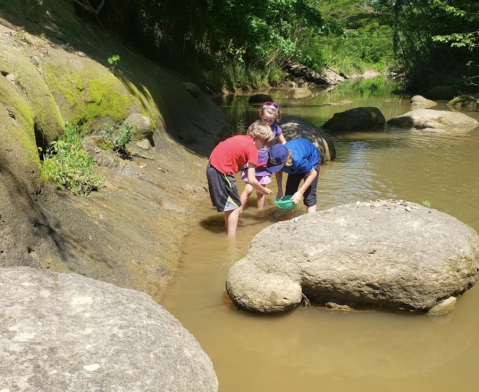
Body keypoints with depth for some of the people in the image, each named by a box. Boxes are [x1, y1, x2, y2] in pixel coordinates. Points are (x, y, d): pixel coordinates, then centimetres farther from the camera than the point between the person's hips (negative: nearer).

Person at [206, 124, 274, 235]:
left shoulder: (241, 138, 14)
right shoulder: (252, 149, -9)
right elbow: (251, 180, -12)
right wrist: (264, 191, 5)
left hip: (212, 167, 9)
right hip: (222, 171, -9)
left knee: (229, 205, 21)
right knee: (235, 207, 2)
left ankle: (229, 234, 30)